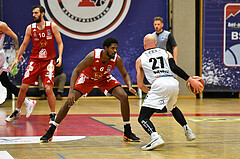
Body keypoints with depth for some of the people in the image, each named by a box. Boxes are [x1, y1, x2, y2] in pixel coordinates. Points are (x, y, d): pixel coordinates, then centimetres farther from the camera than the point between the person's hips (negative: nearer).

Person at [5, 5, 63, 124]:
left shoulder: (52, 26, -5)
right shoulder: (30, 28, 1)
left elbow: (60, 43, 1)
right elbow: (24, 44, 12)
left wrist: (60, 56, -13)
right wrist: (17, 58, 7)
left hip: (48, 61, -2)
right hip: (34, 61, 2)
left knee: (48, 89, -13)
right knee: (23, 87, 0)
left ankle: (53, 115, 2)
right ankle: (17, 112, 19)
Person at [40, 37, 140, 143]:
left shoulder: (117, 59, -28)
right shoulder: (93, 56, -37)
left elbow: (125, 75, -10)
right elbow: (76, 71, -31)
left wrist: (130, 86, -31)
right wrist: (71, 91, -41)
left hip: (104, 78, 3)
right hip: (87, 77, -2)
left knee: (124, 97, -15)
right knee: (69, 101, -13)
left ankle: (127, 133, -2)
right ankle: (50, 132, 0)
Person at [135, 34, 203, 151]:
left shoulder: (140, 59, 22)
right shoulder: (165, 53, 25)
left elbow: (140, 85, 21)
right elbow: (174, 68, 5)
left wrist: (149, 92, 39)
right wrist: (190, 80, 3)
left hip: (159, 85, -4)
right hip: (173, 83, 4)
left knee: (143, 118, -2)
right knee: (173, 107, 37)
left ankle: (155, 138, -30)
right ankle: (188, 131, 27)